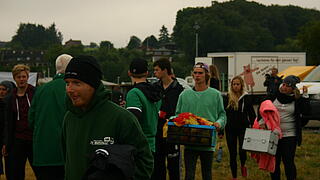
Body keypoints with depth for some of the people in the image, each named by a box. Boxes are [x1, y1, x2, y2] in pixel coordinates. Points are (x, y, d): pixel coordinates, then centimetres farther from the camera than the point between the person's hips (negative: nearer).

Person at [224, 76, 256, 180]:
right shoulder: (228, 97, 2)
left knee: (242, 151, -13)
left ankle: (243, 165, 21)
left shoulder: (246, 97, 0)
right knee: (232, 154, 5)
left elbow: (252, 114, 4)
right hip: (230, 129, 2)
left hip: (243, 128, -2)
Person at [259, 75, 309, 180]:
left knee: (288, 162, -4)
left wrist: (305, 96, -15)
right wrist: (262, 121, -3)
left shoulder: (297, 100, -1)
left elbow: (306, 112, -12)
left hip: (289, 136, -3)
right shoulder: (274, 96, 4)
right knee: (274, 161, 10)